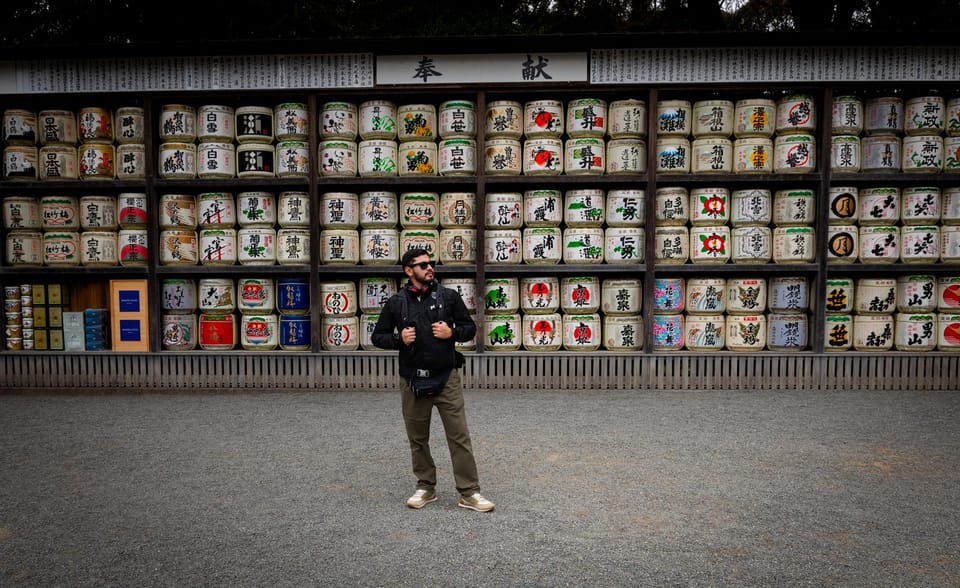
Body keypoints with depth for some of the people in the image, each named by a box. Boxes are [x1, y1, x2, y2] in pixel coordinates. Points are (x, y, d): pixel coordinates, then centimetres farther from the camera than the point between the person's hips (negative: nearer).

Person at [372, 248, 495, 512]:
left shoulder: (449, 296, 1)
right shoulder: (396, 302, 2)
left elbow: (470, 327, 8)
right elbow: (377, 336, 8)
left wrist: (452, 333, -12)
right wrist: (399, 339, -11)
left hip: (446, 378, -1)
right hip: (412, 381, 1)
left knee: (459, 436, 0)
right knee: (418, 439, 13)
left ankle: (469, 492, 9)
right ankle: (426, 487, 30)